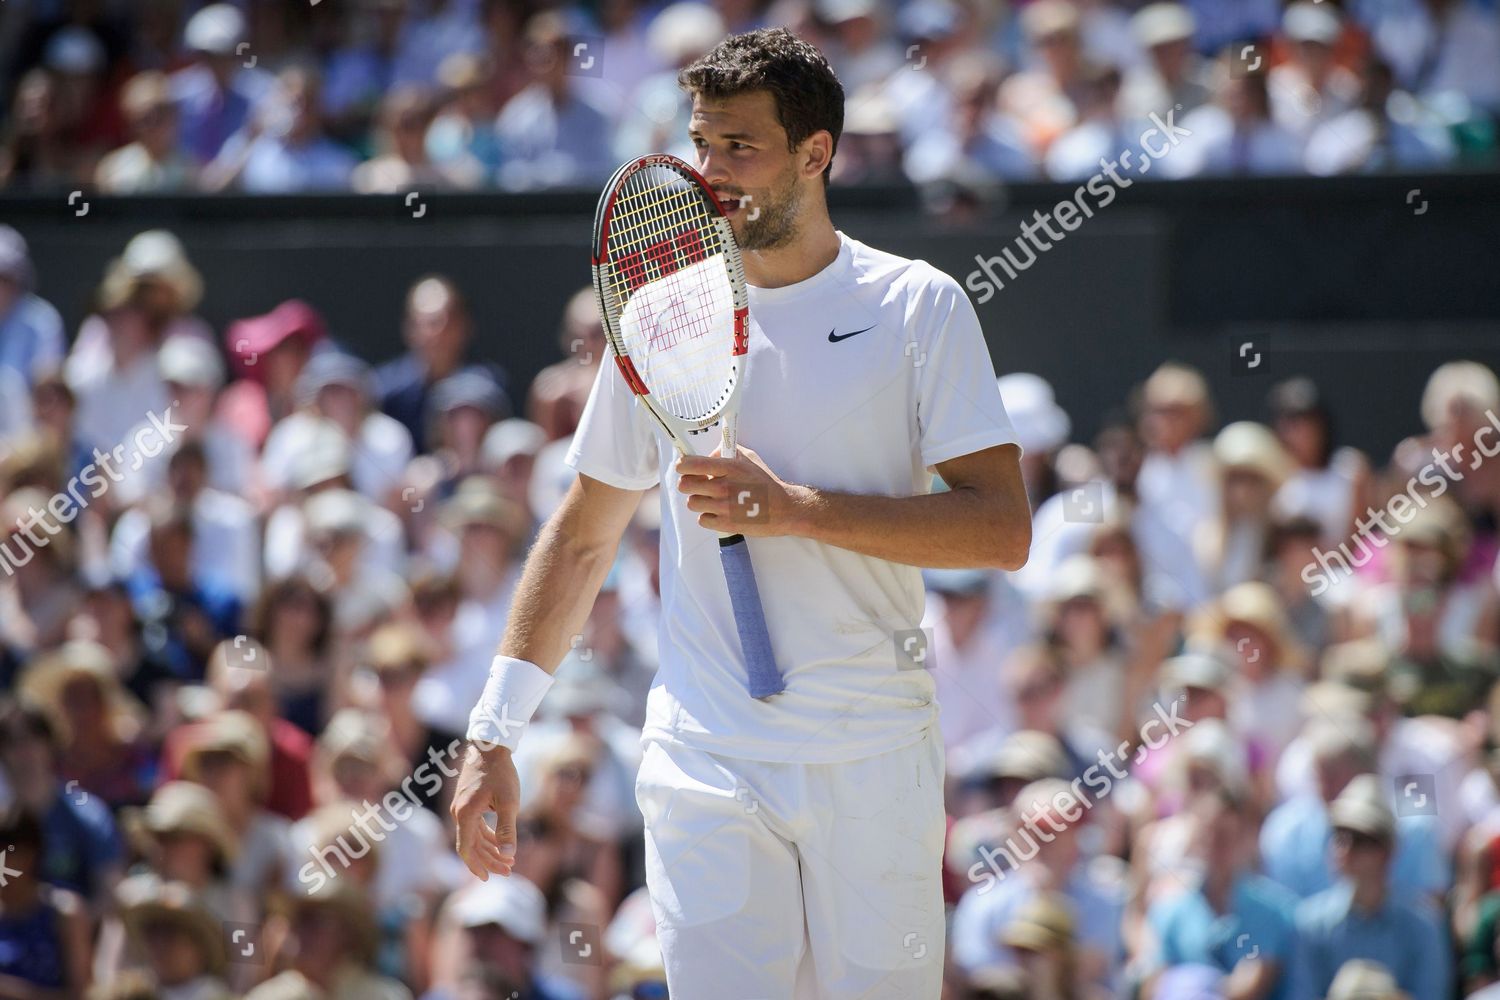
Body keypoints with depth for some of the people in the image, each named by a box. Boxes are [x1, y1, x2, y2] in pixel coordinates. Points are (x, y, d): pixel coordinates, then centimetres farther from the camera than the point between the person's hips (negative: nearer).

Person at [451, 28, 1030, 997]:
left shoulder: (918, 308, 0)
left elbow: (1002, 528, -8)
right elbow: (583, 536, 15)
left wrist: (794, 508, -17)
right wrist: (493, 733, 9)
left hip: (878, 765, -1)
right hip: (707, 767, 1)